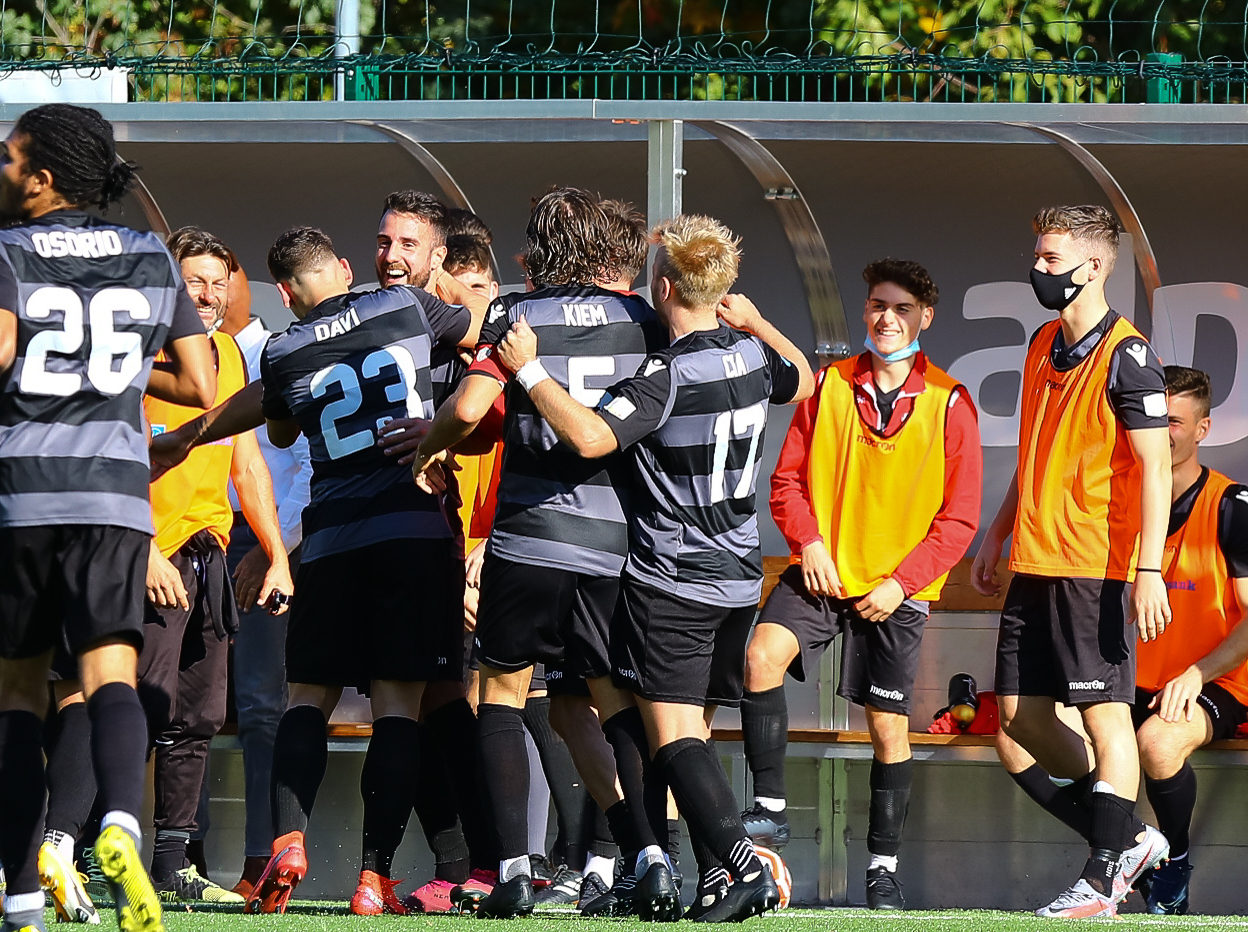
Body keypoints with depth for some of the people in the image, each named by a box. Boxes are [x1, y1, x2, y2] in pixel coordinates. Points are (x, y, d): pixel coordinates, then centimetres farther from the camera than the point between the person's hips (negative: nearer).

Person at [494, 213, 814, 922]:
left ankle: (747, 866, -25)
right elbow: (803, 381, 28)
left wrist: (528, 369, -22)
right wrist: (754, 320, 31)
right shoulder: (752, 355, 5)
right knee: (693, 729, 12)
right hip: (741, 573, 8)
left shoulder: (670, 375, -19)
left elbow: (591, 437, -31)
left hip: (671, 580, -8)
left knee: (672, 732, -9)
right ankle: (653, 872, 12)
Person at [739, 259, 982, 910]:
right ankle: (769, 810, -16)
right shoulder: (829, 386, 2)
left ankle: (884, 867, 17)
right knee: (762, 654, -24)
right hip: (823, 572, 1)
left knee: (889, 728, 3)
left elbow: (960, 516, -4)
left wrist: (901, 581, -12)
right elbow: (789, 478, 6)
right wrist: (808, 541, -12)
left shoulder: (949, 405, -4)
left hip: (895, 592, -1)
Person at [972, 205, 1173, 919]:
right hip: (1034, 565, 9)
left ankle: (1103, 880, -1)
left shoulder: (1126, 357, -11)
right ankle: (1129, 835, 21)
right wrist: (996, 539, 23)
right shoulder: (1044, 346, 14)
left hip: (1095, 567, -9)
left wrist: (1149, 570, -21)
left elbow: (1154, 467, -15)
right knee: (1021, 712, 9)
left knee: (1106, 715, -5)